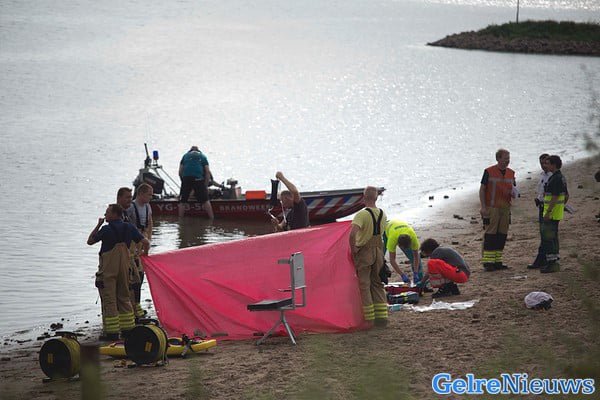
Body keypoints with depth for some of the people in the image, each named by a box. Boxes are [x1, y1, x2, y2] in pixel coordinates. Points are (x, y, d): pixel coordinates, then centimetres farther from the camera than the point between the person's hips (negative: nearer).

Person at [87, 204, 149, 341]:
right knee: (124, 299, 16)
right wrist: (144, 253, 23)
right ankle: (127, 329, 17)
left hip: (108, 269, -6)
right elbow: (146, 242, 3)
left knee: (109, 300, -1)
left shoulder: (107, 229, -13)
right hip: (124, 268, 6)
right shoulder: (129, 228, 3)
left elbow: (90, 241, -1)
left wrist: (98, 225, 5)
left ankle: (112, 332, -3)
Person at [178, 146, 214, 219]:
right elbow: (207, 171, 12)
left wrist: (183, 181, 25)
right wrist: (206, 186, 14)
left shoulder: (185, 155, 24)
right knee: (205, 200, 6)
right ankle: (212, 219, 5)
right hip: (198, 179, 0)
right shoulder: (202, 156, 23)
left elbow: (180, 171, 15)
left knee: (182, 201, 8)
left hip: (186, 178, 0)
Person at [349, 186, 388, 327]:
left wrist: (353, 248, -17)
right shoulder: (382, 214, 4)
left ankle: (369, 320, 2)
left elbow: (353, 233, -31)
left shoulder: (362, 214, -19)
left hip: (364, 252, -6)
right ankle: (381, 317, 13)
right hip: (378, 251, 6)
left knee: (364, 285, 2)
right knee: (377, 284, 15)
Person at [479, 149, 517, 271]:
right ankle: (487, 262, -6)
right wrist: (483, 207, -12)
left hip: (505, 208, 6)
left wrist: (514, 193, -5)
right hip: (491, 208, -5)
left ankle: (497, 261, 13)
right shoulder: (489, 172, -5)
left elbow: (514, 190, 20)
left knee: (502, 235, 6)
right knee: (490, 235, -7)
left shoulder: (511, 173, 11)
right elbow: (482, 190, -4)